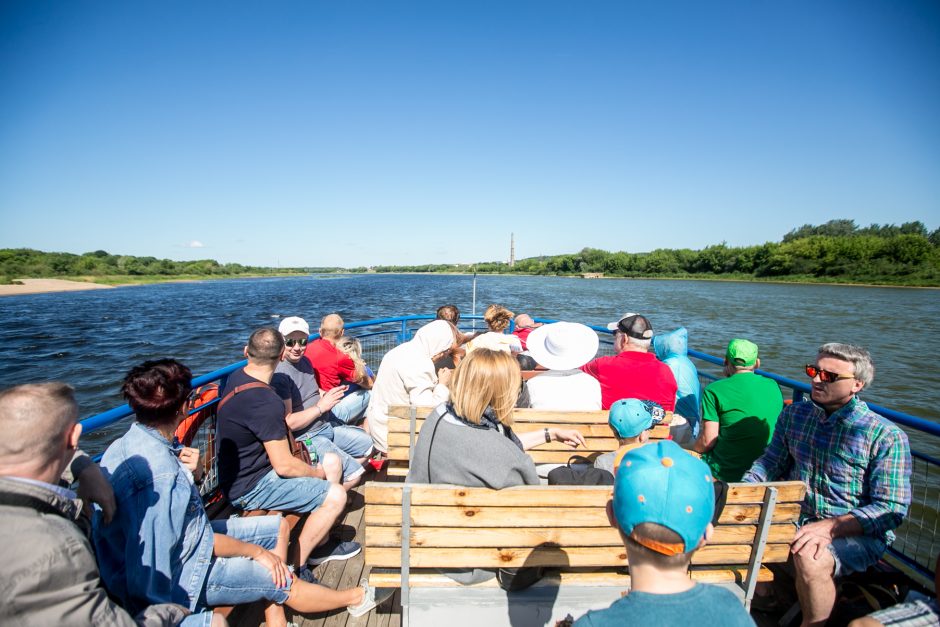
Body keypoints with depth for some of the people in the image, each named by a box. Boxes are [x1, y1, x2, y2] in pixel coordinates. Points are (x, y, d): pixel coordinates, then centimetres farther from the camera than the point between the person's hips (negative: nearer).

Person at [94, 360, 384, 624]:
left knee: (278, 526, 12)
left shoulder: (132, 441, -2)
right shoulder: (158, 472, -33)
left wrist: (192, 472, -13)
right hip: (173, 578, -10)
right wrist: (256, 551, -12)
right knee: (282, 581, -5)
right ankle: (355, 598, 20)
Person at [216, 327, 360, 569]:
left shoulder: (236, 377, 0)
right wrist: (319, 474, -8)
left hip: (242, 472, 10)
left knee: (332, 462, 11)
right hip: (250, 488, -10)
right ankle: (293, 566, 0)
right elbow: (284, 465, -25)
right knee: (336, 495, -19)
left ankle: (321, 545, 20)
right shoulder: (265, 402, -29)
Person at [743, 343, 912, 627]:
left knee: (809, 558, -34)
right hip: (797, 518, 5)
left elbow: (892, 510, -13)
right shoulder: (793, 414, 4)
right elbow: (770, 462, 10)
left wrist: (829, 527, -26)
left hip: (858, 534, -4)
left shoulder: (886, 436, -11)